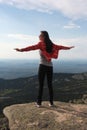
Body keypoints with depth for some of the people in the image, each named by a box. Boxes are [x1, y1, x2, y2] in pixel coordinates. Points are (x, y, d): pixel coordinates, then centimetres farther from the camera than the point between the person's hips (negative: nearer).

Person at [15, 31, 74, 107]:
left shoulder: (41, 44, -7)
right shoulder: (51, 45, 10)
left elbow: (32, 47, -22)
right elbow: (60, 47, 22)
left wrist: (21, 50, -32)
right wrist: (69, 48, 39)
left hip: (43, 66, -5)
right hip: (50, 66, 5)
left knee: (41, 85, 1)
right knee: (50, 85, 10)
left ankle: (39, 102, 6)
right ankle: (51, 102, 15)